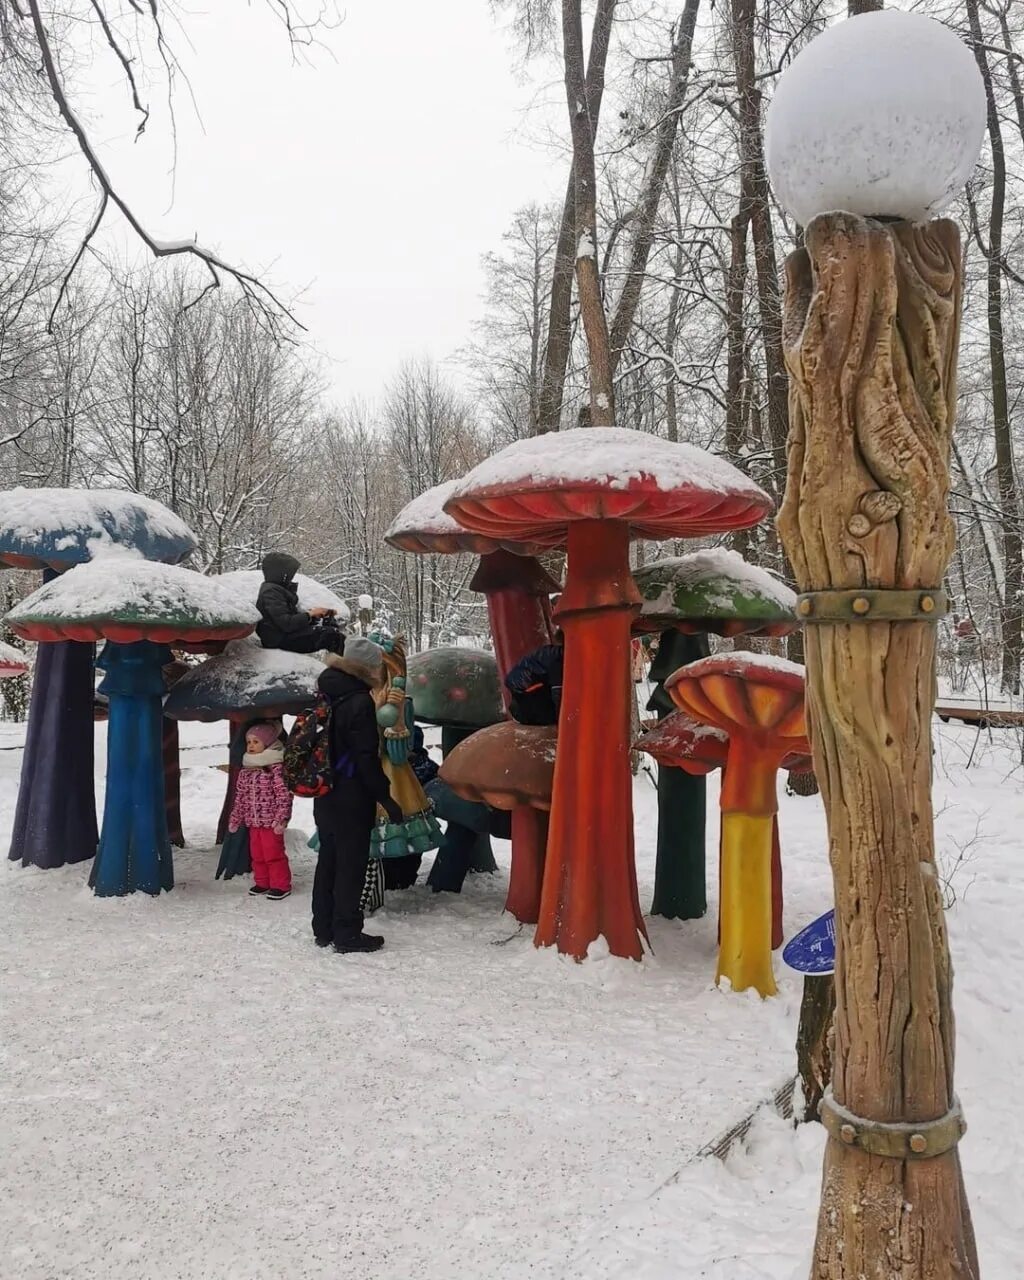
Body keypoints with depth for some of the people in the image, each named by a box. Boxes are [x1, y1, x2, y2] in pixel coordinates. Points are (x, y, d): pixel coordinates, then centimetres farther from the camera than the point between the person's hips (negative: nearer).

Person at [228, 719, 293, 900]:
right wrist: (235, 819, 16)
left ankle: (281, 885, 10)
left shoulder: (276, 767, -12)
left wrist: (281, 818, -21)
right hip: (253, 822, 7)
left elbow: (284, 795, -16)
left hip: (270, 822, -7)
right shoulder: (246, 770, 9)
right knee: (256, 854, 14)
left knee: (273, 853, -2)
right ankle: (262, 883, 27)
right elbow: (240, 797, 16)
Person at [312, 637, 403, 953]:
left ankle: (324, 929, 24)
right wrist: (387, 798, -15)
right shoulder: (359, 701, -18)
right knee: (351, 865, 1)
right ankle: (347, 933, 7)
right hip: (352, 798, -8)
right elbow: (366, 758, -20)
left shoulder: (326, 694, 8)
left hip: (324, 794, 8)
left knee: (328, 860, 16)